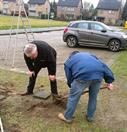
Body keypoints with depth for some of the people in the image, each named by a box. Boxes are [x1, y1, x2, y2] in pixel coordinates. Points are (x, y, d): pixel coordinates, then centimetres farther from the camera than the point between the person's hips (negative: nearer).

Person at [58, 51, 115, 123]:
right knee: (93, 96, 25)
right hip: (99, 74, 4)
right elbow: (103, 65, 25)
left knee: (73, 97, 16)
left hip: (83, 75, -4)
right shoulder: (89, 54, 38)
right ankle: (90, 116, 41)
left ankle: (67, 117, 32)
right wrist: (109, 81, 22)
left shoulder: (69, 61, 31)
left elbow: (69, 78, 24)